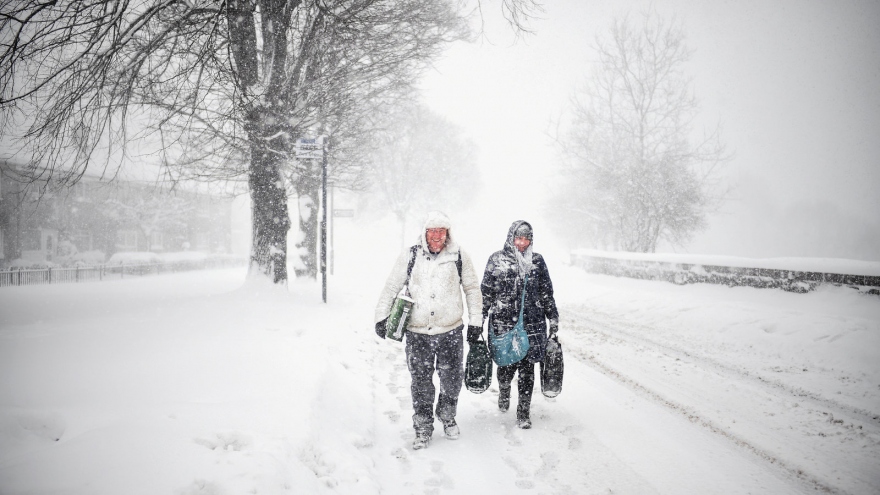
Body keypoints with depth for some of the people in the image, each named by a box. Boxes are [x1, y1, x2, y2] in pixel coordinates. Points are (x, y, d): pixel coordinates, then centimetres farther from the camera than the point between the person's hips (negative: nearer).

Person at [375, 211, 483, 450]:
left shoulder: (458, 256, 0)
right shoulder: (410, 256, -1)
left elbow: (472, 288, 10)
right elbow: (391, 287, 6)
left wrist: (475, 322, 8)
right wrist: (381, 317, 2)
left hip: (451, 331, 1)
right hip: (417, 333, 0)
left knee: (452, 379, 10)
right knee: (421, 383, 5)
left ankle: (448, 417, 35)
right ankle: (423, 428, 20)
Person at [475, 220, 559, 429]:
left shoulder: (537, 261, 8)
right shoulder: (497, 259, 2)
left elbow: (547, 292, 15)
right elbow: (485, 293, 3)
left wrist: (553, 318, 13)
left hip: (533, 323, 1)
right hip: (503, 323, -1)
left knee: (527, 368, 1)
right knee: (507, 364, 4)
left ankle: (524, 412, 14)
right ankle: (504, 390, 39)